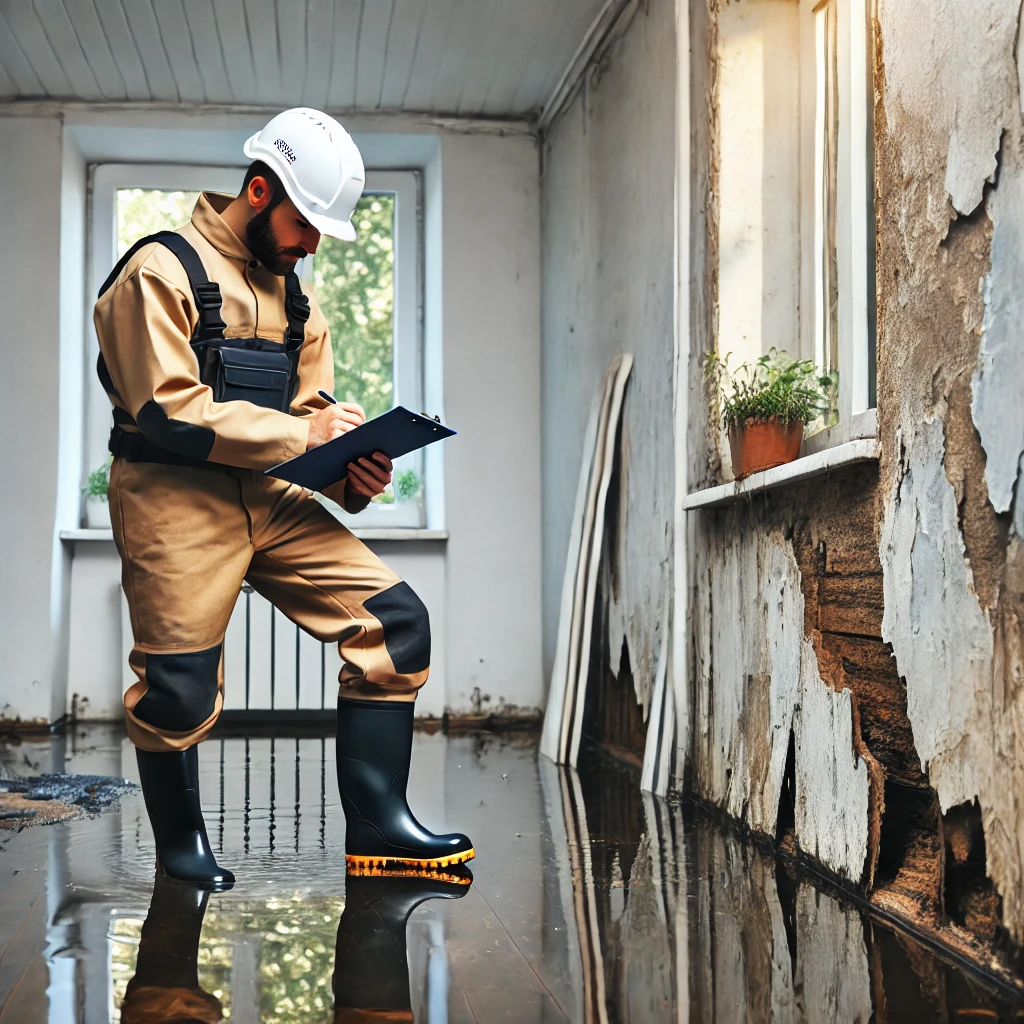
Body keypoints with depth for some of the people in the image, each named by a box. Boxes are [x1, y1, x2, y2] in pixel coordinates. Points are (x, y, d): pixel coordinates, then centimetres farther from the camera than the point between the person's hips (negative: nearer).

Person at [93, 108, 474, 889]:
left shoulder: (296, 299, 18)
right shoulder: (162, 270, -6)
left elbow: (310, 412, 16)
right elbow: (168, 410, -17)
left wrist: (352, 477, -7)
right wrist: (302, 431, -18)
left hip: (264, 499, 7)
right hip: (174, 501, -6)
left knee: (396, 619, -5)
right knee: (180, 691, -3)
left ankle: (377, 827, 1)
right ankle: (181, 843, 24)